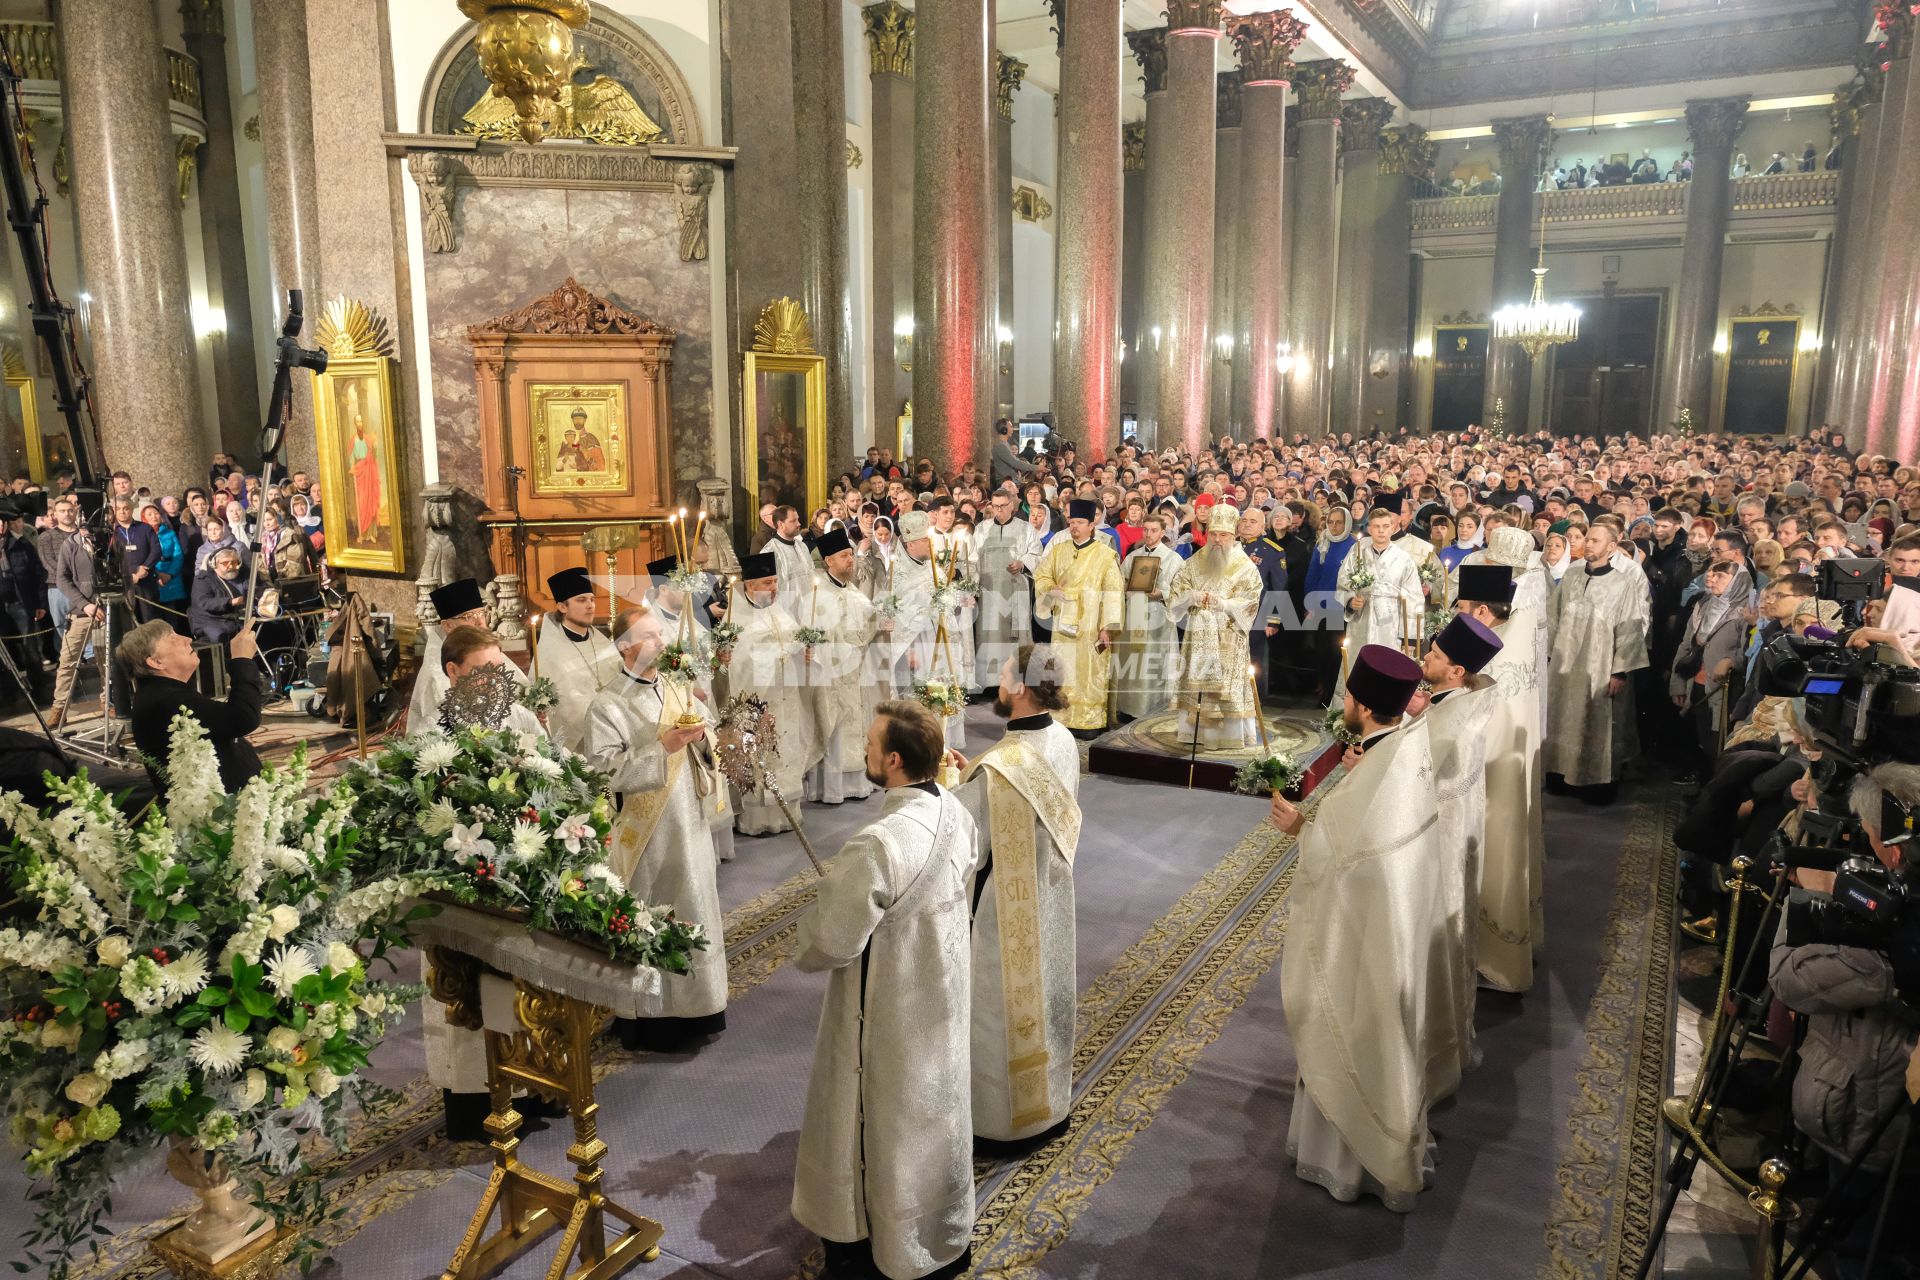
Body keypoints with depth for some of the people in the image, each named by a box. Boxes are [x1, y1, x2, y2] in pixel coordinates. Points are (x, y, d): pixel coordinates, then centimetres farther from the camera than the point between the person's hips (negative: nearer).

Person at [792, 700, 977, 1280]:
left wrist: (801, 950, -3)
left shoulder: (878, 845, -34)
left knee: (877, 1124, 15)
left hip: (890, 1014, -7)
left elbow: (829, 942, -25)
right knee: (937, 1113, 25)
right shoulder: (955, 813, -8)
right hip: (944, 995, 7)